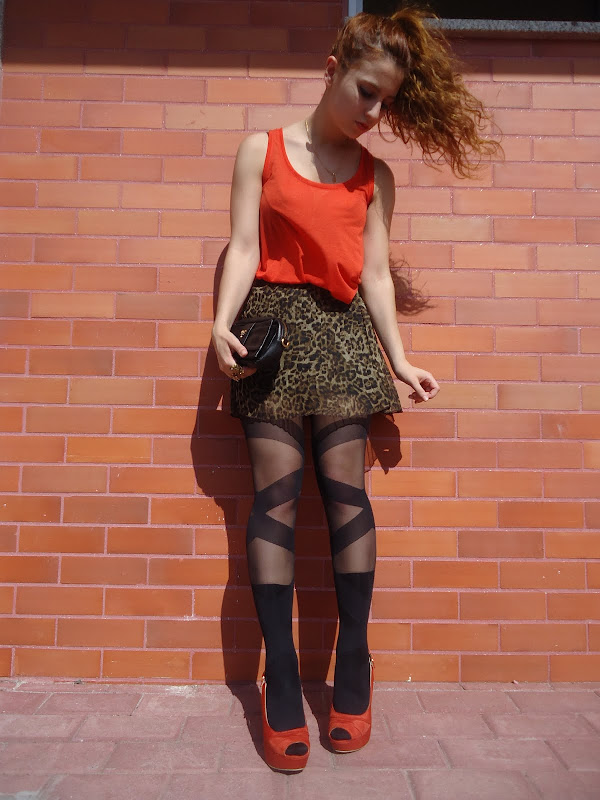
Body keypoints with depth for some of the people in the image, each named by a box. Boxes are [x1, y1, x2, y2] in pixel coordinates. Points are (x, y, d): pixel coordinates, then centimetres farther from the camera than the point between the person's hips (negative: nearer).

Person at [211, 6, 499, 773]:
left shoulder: (375, 175, 14)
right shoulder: (262, 150, 9)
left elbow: (375, 273, 10)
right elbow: (242, 248, 1)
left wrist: (400, 360, 4)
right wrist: (222, 323, -15)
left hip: (342, 329, 2)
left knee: (344, 486, -5)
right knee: (275, 493, -6)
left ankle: (353, 663, 8)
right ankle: (281, 676, 1)